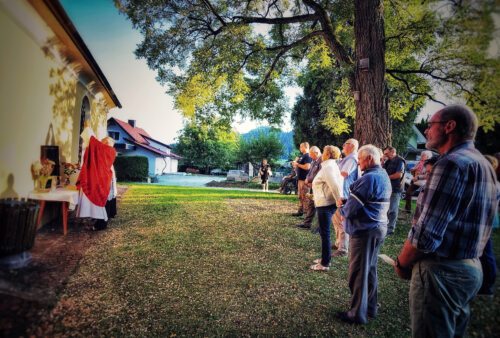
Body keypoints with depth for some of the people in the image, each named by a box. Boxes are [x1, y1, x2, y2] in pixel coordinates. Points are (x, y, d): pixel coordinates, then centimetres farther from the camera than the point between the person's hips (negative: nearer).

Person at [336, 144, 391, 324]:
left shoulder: (368, 178, -21)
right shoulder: (384, 176, 11)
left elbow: (350, 210, -22)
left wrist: (341, 205, -1)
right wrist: (347, 203, 5)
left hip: (365, 230, -10)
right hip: (378, 227, 10)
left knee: (358, 272, 3)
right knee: (370, 270, 20)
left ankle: (358, 313, 16)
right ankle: (370, 307, 33)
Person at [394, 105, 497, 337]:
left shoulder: (452, 163, -19)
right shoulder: (483, 164, 12)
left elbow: (426, 233, -25)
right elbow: (465, 223, 15)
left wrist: (401, 263, -8)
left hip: (442, 271, -9)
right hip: (471, 267, 10)